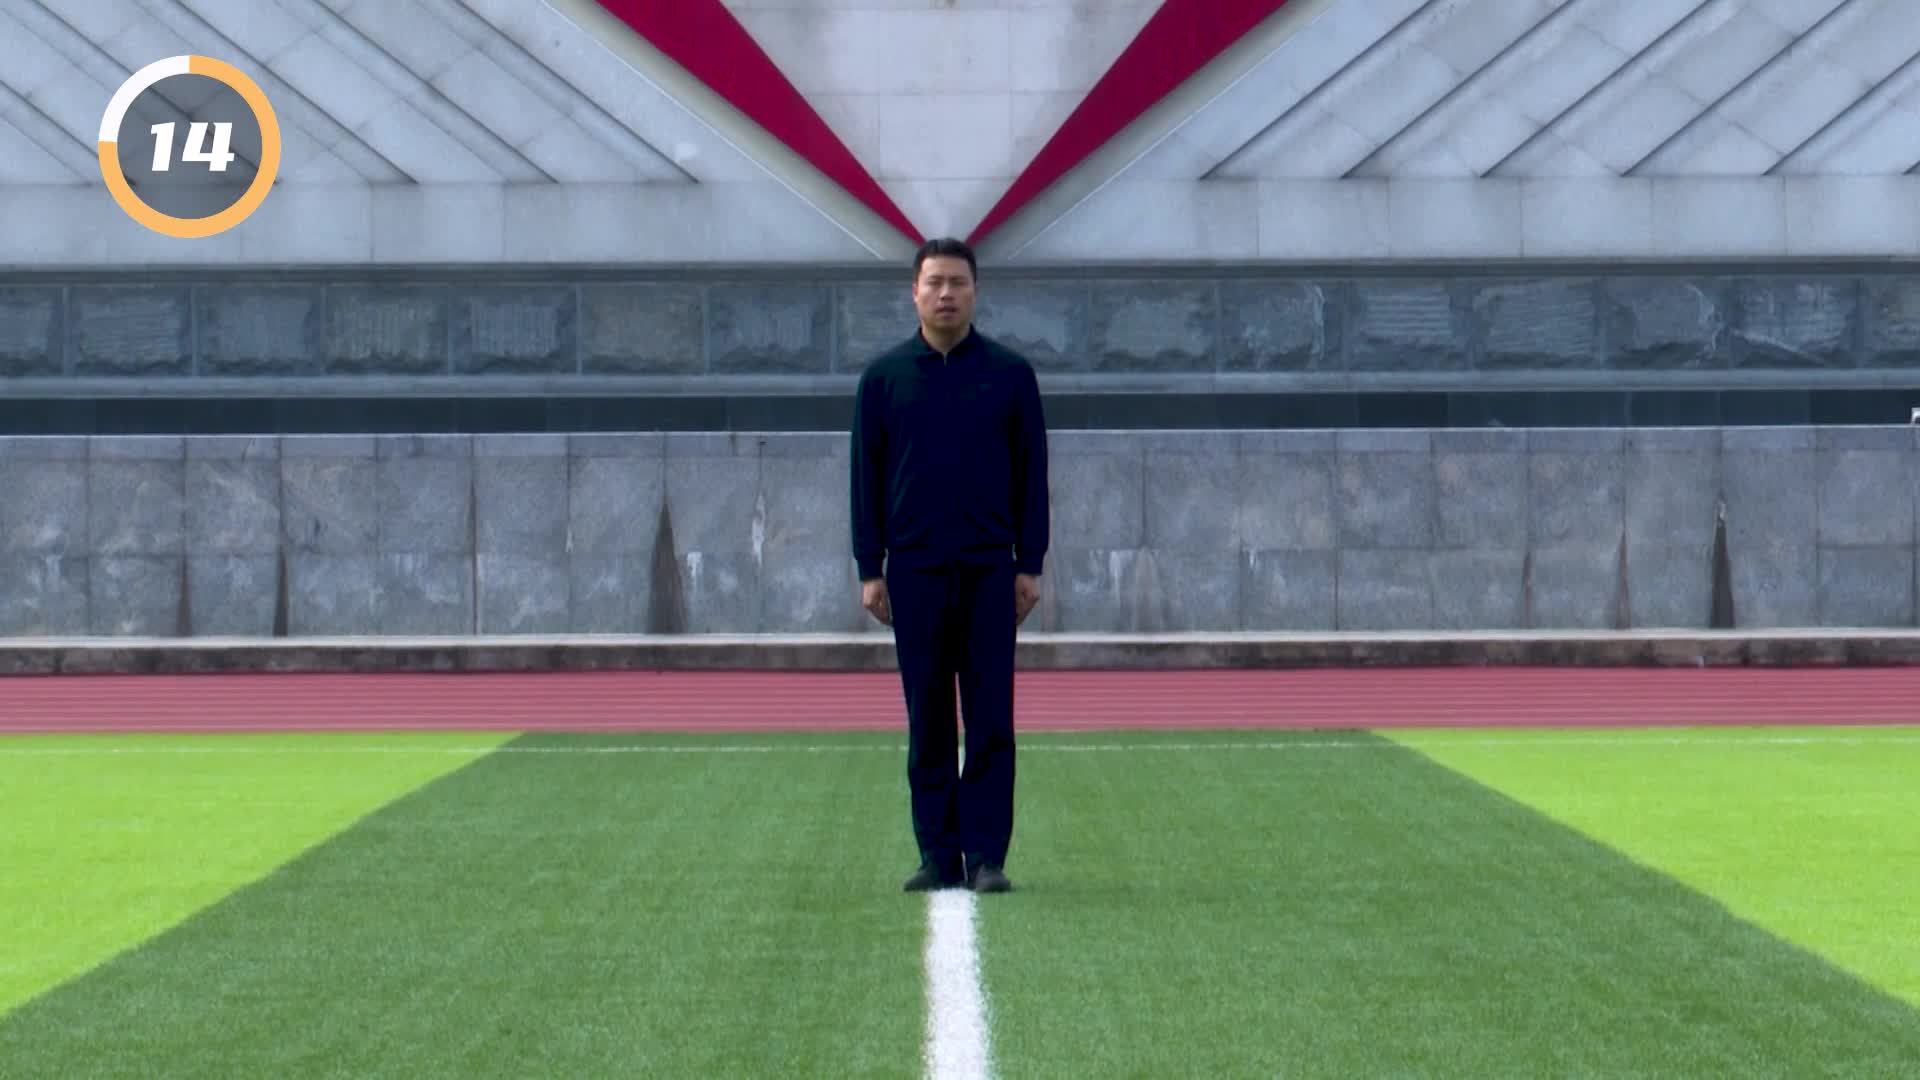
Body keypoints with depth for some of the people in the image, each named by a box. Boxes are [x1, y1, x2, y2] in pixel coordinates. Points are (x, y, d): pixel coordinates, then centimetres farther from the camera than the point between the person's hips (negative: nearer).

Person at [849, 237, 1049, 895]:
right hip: (915, 570, 1)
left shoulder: (1009, 373, 4)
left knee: (991, 721, -2)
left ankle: (987, 856, 1)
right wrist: (870, 570, 1)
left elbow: (1031, 475, 5)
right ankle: (939, 857, 9)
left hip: (991, 570, -1)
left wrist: (1030, 566, 0)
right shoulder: (884, 377, 5)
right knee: (927, 723, 4)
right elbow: (866, 477, 6)